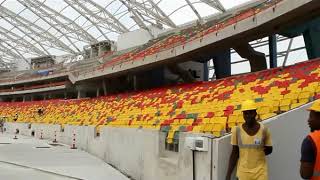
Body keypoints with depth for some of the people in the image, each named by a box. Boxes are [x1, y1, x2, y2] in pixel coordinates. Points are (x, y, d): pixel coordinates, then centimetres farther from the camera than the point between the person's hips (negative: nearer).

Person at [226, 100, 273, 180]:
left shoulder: (264, 130, -6)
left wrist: (257, 153, -7)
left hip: (260, 172, 0)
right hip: (243, 172, 1)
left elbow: (269, 149, 9)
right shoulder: (237, 130, -5)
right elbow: (234, 153, 1)